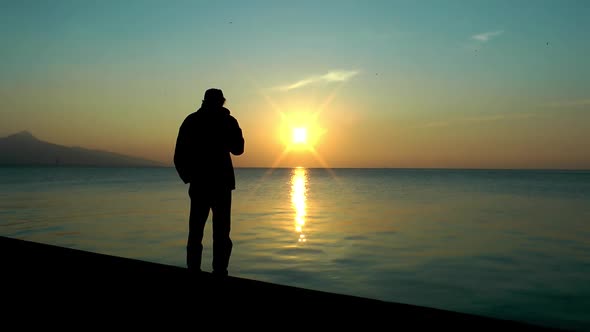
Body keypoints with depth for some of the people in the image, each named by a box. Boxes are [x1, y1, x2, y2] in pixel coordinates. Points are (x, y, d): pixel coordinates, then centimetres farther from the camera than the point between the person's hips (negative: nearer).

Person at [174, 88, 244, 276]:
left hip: (198, 183, 2)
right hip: (222, 183, -2)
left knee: (195, 230, 8)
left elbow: (179, 155, 2)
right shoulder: (227, 121, 1)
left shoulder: (191, 121, 6)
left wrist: (187, 176, 12)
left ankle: (193, 270, 7)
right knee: (221, 231, 0)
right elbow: (238, 149, 11)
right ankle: (219, 272, -5)